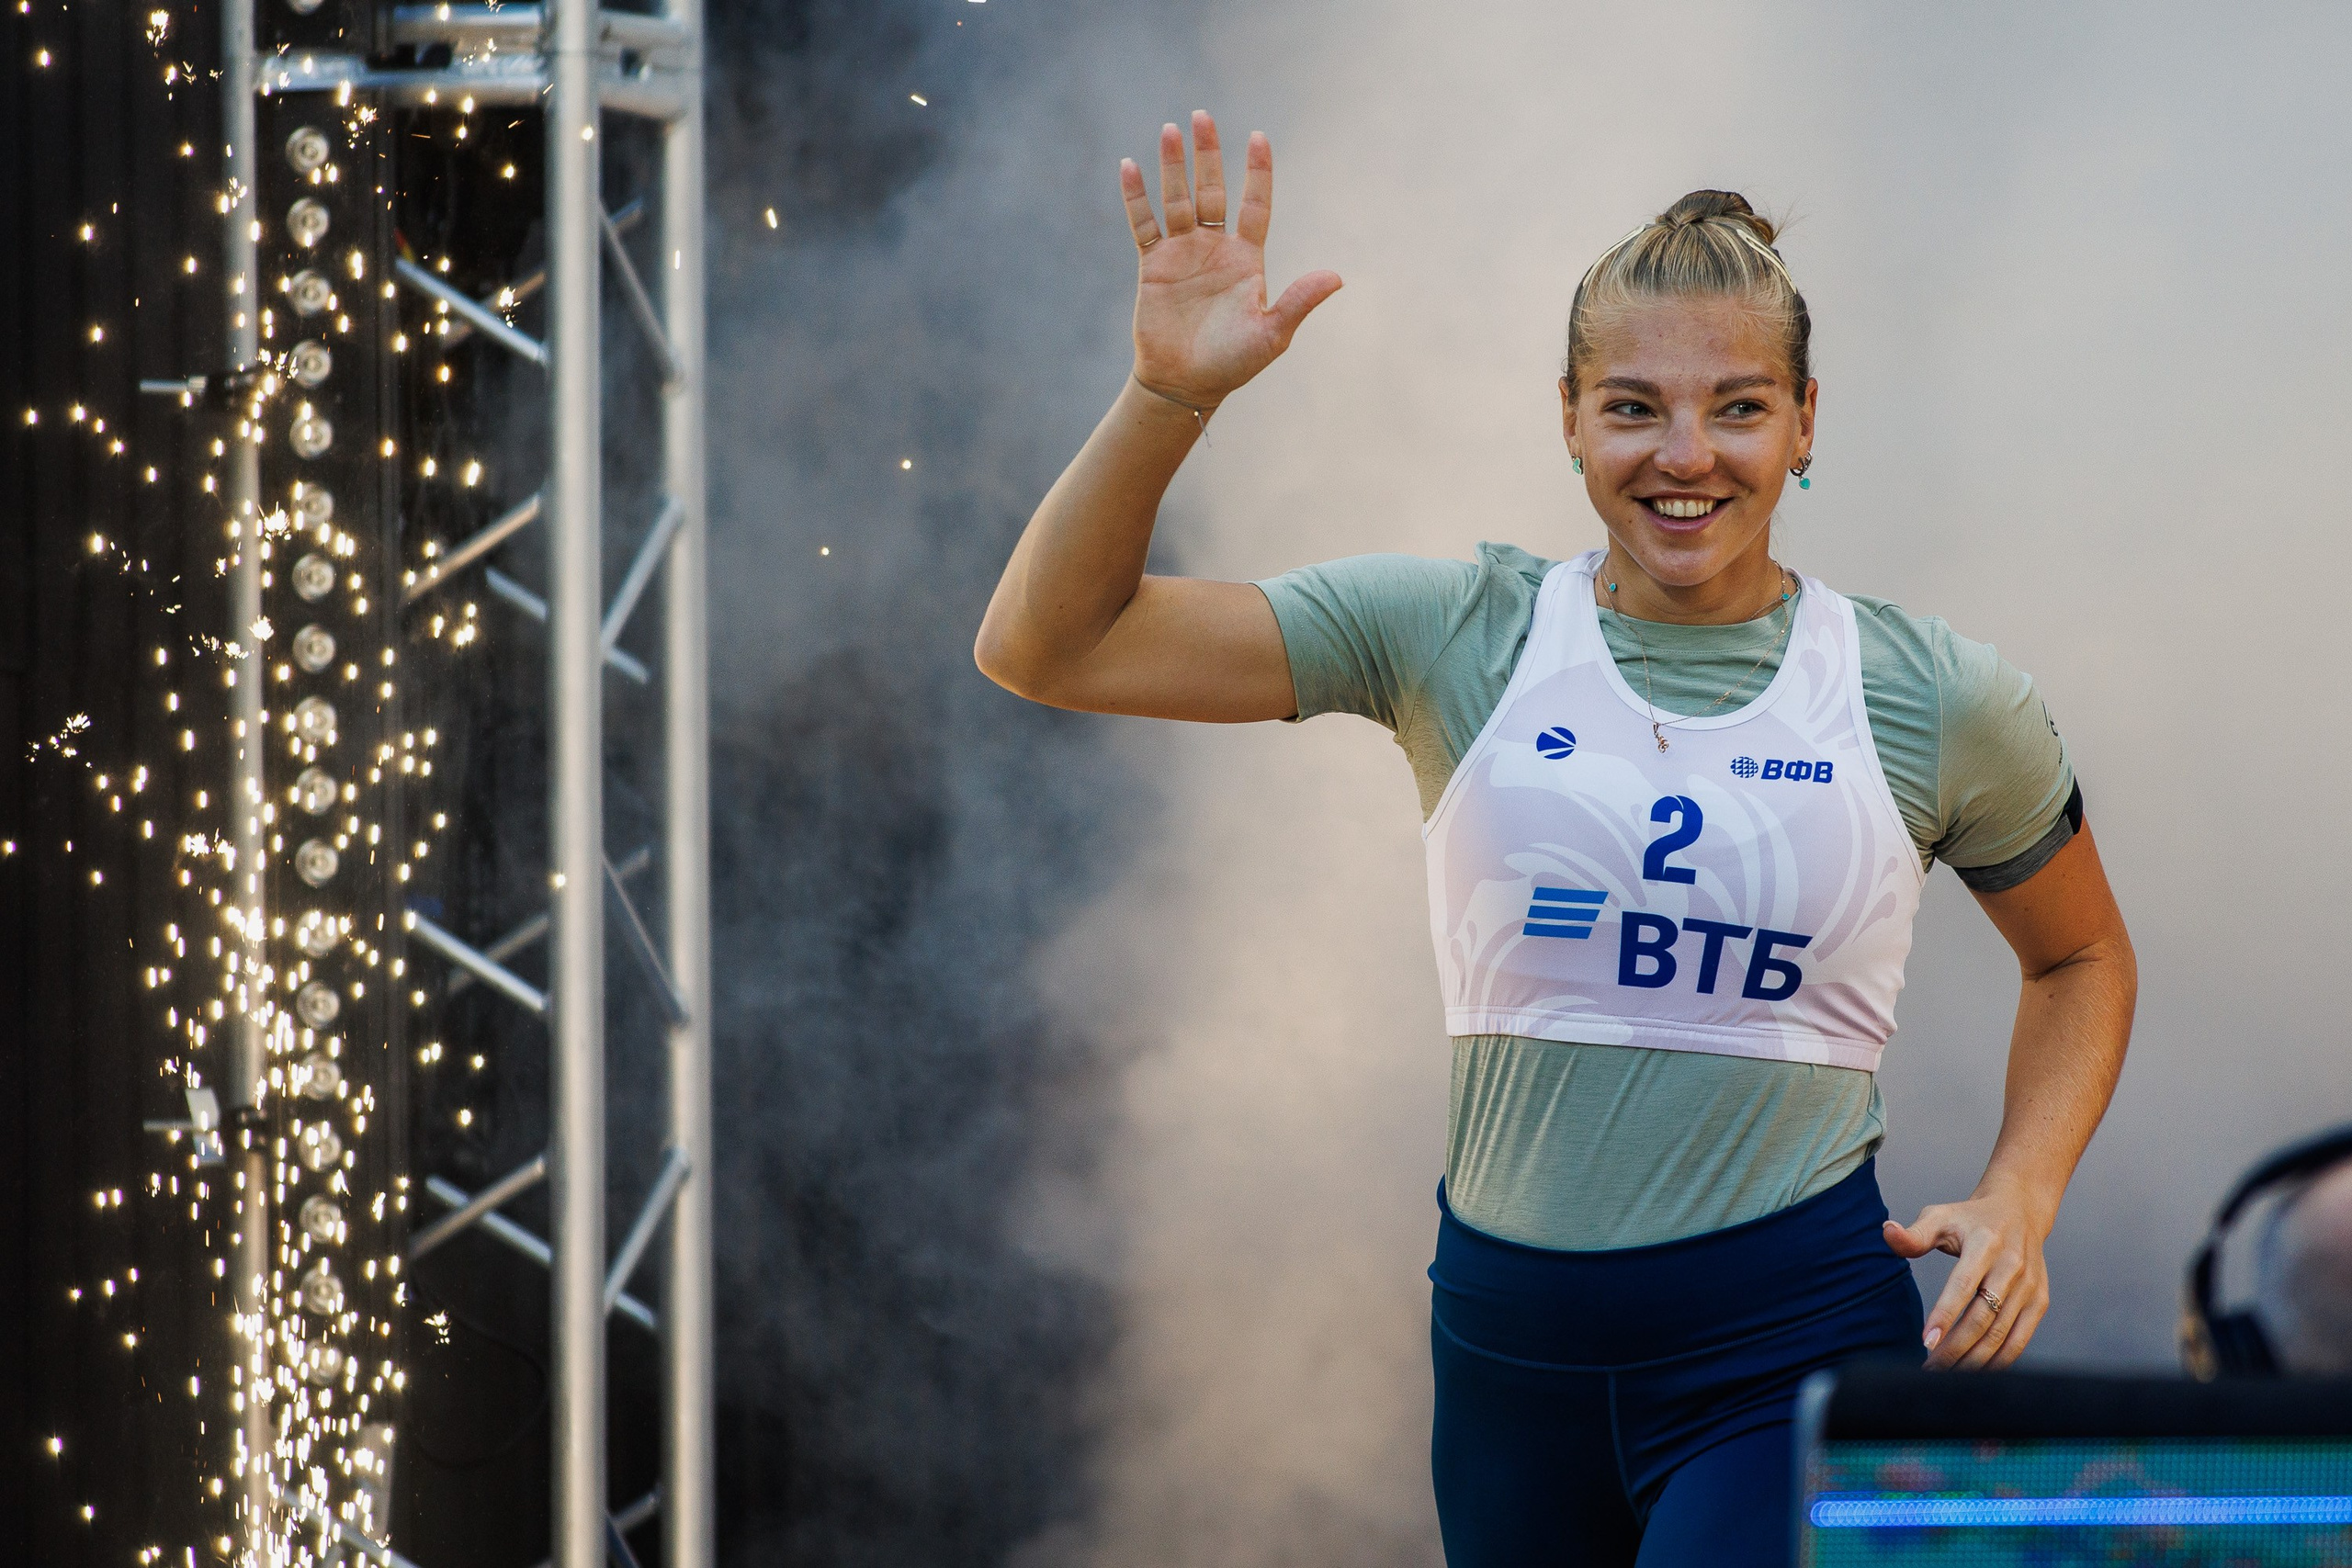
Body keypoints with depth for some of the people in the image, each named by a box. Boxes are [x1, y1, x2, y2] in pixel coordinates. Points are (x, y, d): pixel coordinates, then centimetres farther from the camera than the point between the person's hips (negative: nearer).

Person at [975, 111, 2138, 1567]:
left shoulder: (1940, 704, 2)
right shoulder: (1457, 639, 1)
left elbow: (2082, 957, 20)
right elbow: (1045, 650, -3)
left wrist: (2021, 1199, 2)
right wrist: (1170, 397, -18)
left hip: (1794, 1348, -2)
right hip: (1515, 1342, 3)